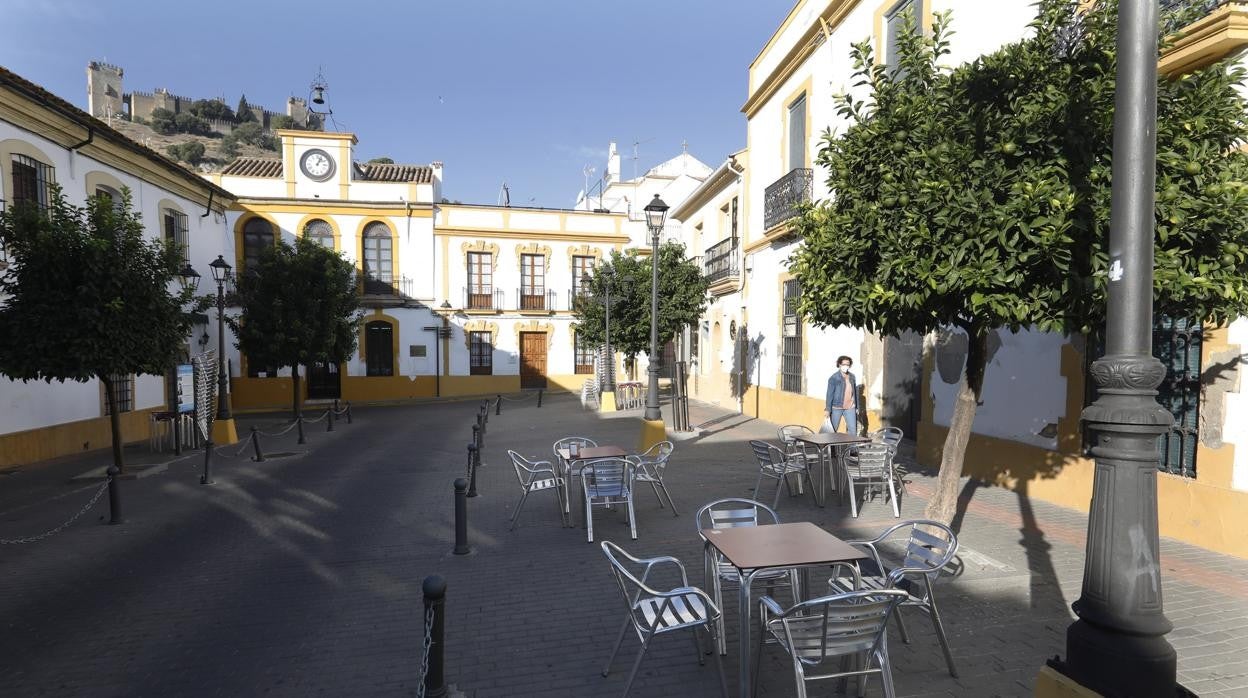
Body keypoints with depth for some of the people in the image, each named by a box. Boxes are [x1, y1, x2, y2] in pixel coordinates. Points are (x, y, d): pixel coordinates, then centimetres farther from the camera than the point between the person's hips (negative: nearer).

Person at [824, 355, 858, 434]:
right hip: (836, 407, -4)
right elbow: (830, 394, -9)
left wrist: (857, 407, 13)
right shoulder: (834, 378, -9)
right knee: (833, 429, 5)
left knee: (853, 429, 1)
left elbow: (855, 392, 13)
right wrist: (827, 409, -13)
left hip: (850, 408, 4)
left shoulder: (852, 377, 7)